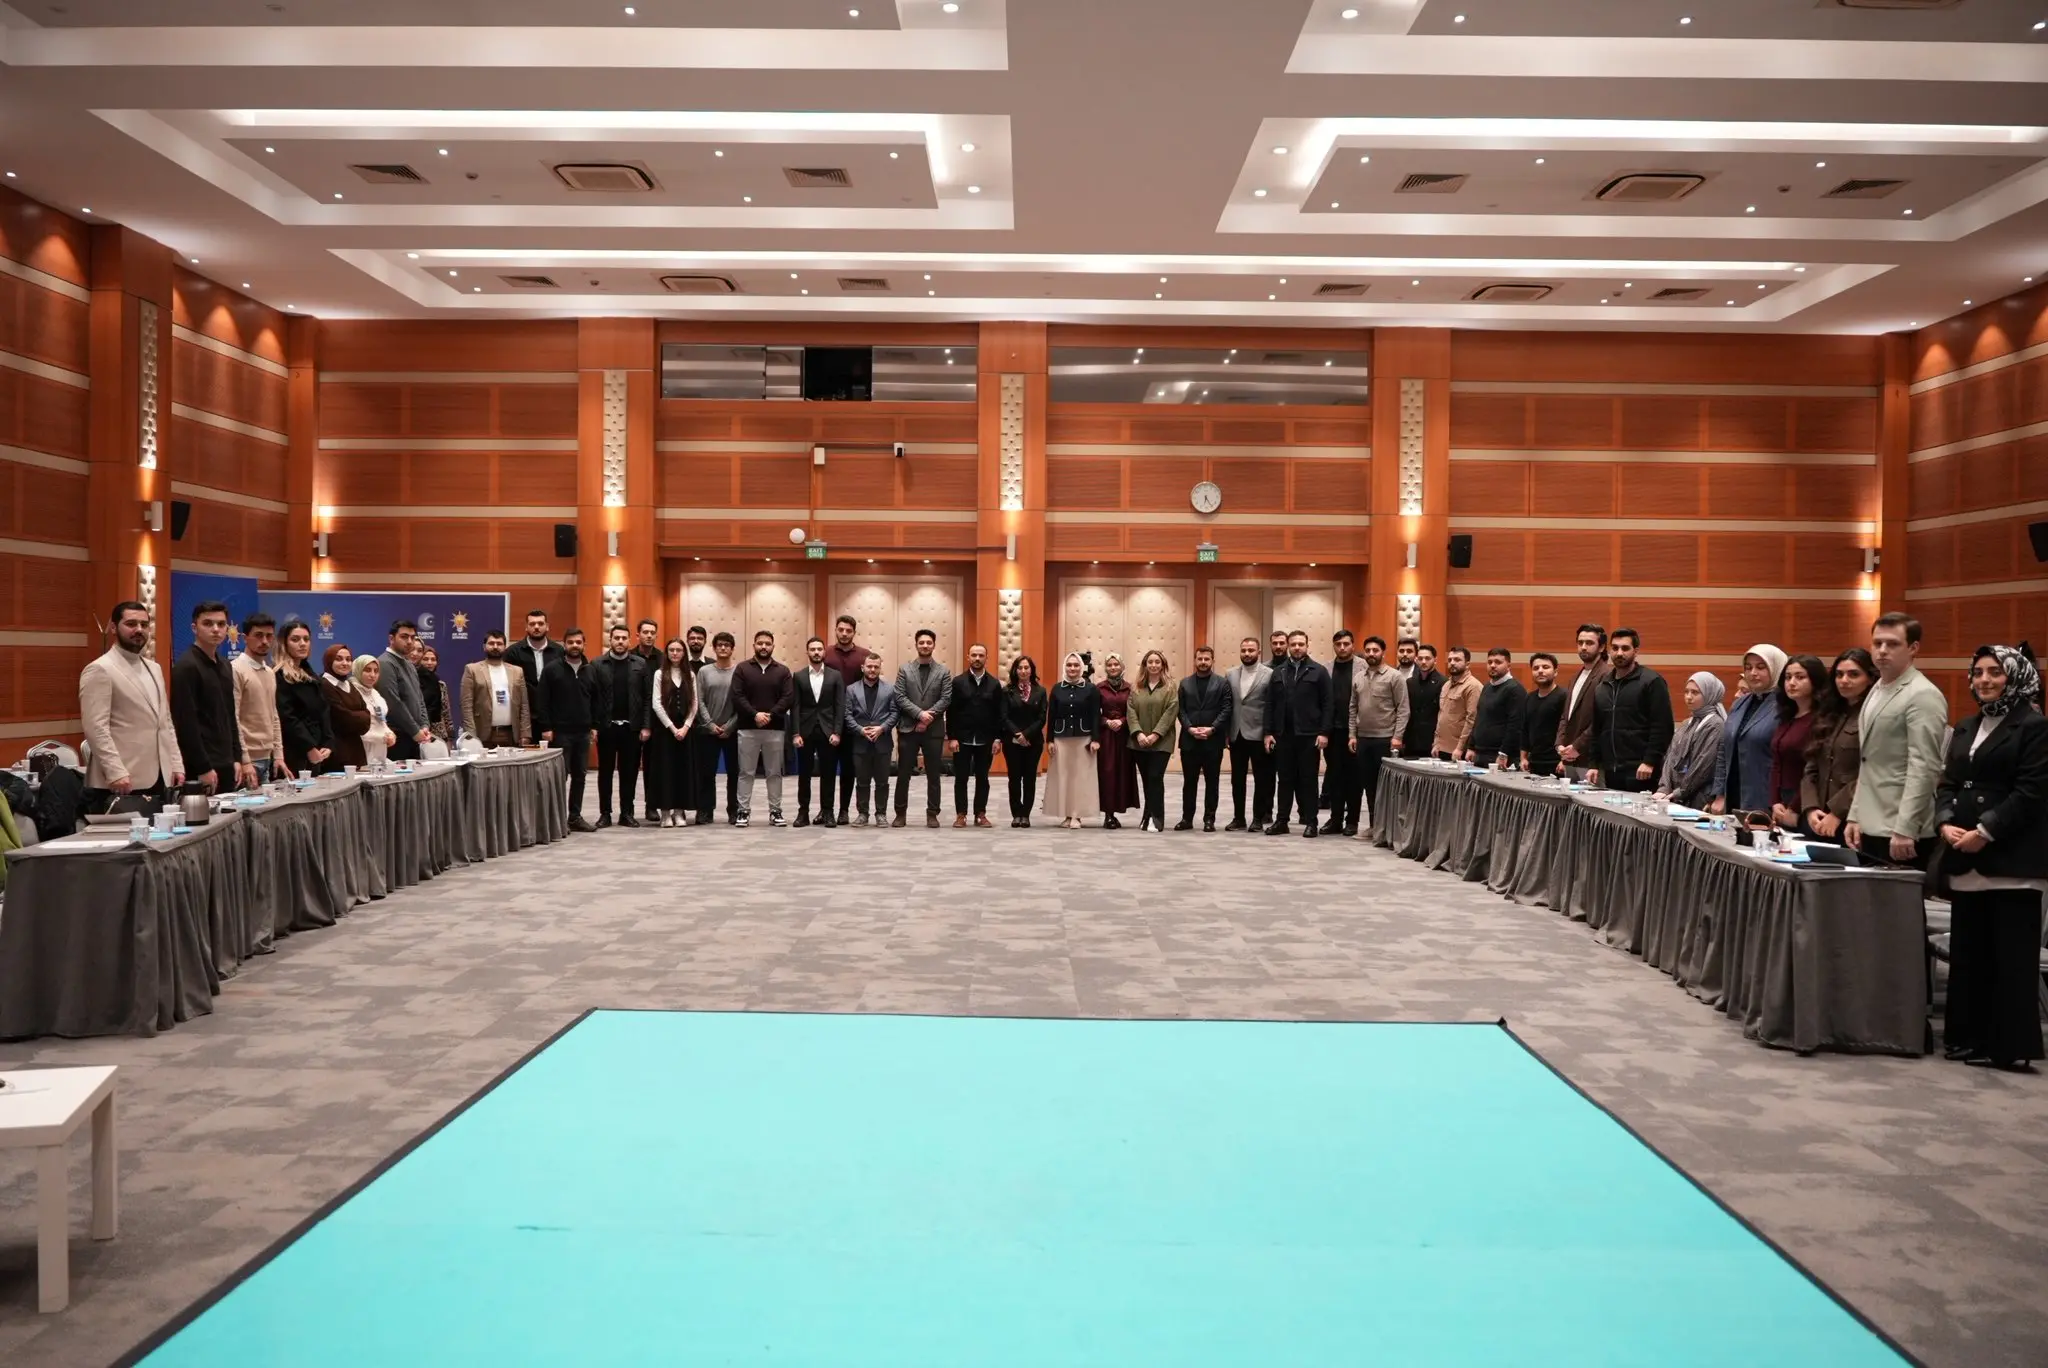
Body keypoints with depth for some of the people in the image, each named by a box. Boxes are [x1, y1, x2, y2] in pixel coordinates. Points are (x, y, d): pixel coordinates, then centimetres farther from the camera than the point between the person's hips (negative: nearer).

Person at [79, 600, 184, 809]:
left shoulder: (154, 668, 18)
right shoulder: (100, 670, -6)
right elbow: (95, 727, -14)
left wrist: (176, 765, 12)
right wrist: (116, 772, -21)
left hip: (159, 780, 7)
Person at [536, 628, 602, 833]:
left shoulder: (591, 670, 8)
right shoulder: (551, 669, -4)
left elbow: (598, 700, 12)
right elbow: (541, 701, -6)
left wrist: (595, 726, 3)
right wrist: (545, 728, -11)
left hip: (583, 732, 4)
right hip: (559, 732, -4)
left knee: (579, 775, 7)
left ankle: (575, 816, 15)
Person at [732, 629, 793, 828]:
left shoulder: (782, 671, 7)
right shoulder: (742, 668, 4)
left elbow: (788, 697, -2)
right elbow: (737, 697, -5)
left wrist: (770, 715, -15)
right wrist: (755, 714, -17)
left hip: (775, 729, 1)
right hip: (748, 728, -1)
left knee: (774, 773, 6)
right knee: (746, 772, 2)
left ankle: (775, 812, 11)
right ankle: (744, 811, 7)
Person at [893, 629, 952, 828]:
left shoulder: (943, 672, 5)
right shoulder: (904, 670, 6)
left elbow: (946, 699, -3)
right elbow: (900, 697, -4)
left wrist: (928, 717, -13)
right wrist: (919, 713, -16)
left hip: (934, 730, 0)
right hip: (908, 728, 0)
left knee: (933, 775, 4)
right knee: (903, 774, 3)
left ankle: (932, 813, 11)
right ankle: (901, 813, 11)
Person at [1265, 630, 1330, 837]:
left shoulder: (1319, 672, 1)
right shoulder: (1278, 673, 10)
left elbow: (1326, 705, -3)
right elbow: (1270, 705, 9)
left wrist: (1323, 733, -10)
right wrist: (1268, 732, 2)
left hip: (1308, 735, -3)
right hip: (1283, 734, 3)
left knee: (1308, 780, 2)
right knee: (1285, 779, 7)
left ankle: (1310, 822, 7)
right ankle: (1281, 821, 12)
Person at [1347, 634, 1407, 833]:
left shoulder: (1394, 676, -5)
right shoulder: (1358, 677, 10)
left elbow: (1403, 709, -8)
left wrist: (1397, 736, -14)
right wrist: (1351, 735, 6)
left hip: (1385, 739, -5)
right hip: (1363, 738, 5)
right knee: (1367, 782, 8)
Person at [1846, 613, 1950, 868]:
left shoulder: (1923, 696, -11)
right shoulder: (1877, 690, 15)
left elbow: (1924, 769, -18)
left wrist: (1905, 830, -21)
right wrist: (1855, 816, 15)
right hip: (1871, 828, 8)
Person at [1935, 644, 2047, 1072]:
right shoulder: (1965, 728, 18)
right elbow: (1948, 783, 15)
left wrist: (1985, 832, -17)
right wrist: (1946, 823, -3)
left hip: (2011, 859, -7)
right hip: (1965, 858, 7)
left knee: (2011, 956, -3)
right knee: (1967, 951, 9)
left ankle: (2012, 1046, 2)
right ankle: (1969, 1037, 16)